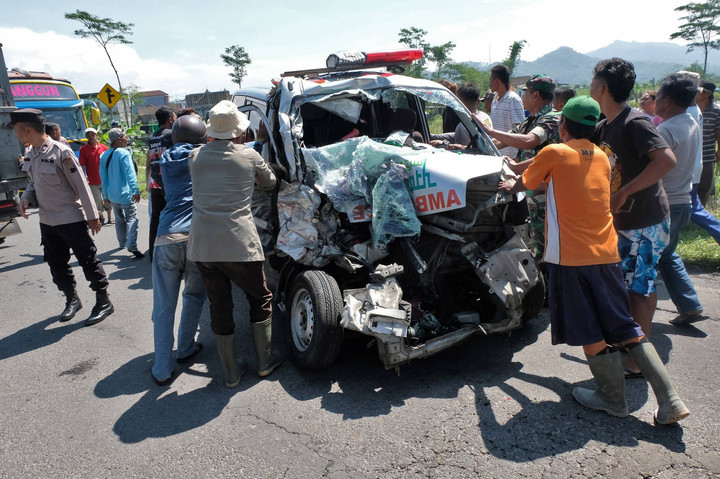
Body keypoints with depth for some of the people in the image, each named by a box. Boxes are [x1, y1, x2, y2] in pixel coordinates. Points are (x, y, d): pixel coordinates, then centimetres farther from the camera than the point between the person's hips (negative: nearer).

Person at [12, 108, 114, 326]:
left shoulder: (60, 152, -16)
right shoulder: (30, 154, 6)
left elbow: (81, 185, -15)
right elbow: (33, 183, 18)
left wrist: (92, 216, -13)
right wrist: (26, 199, -3)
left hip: (71, 219, -8)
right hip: (47, 221, 8)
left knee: (88, 261, 1)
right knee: (56, 264, 15)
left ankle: (103, 302, 12)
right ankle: (72, 300, 32)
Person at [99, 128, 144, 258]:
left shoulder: (103, 156, 10)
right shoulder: (123, 153, -11)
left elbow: (103, 176, 13)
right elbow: (130, 174, -19)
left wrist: (106, 195, 18)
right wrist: (135, 191, -21)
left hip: (112, 195, 7)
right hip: (125, 194, -7)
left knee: (119, 219, 20)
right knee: (131, 218, -9)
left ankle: (122, 243, 32)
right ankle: (132, 246, -21)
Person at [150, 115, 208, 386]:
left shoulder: (166, 160, 19)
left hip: (166, 238, 2)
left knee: (163, 307, 8)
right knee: (194, 297, 22)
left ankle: (162, 370, 11)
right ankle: (186, 349, 33)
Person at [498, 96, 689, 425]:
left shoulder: (554, 153, -5)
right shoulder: (601, 158, 12)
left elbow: (525, 183, 10)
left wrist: (511, 186, 33)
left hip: (571, 256, -6)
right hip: (607, 253, 6)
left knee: (588, 331, 8)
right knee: (624, 327, 14)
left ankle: (614, 398, 20)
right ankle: (669, 400, 13)